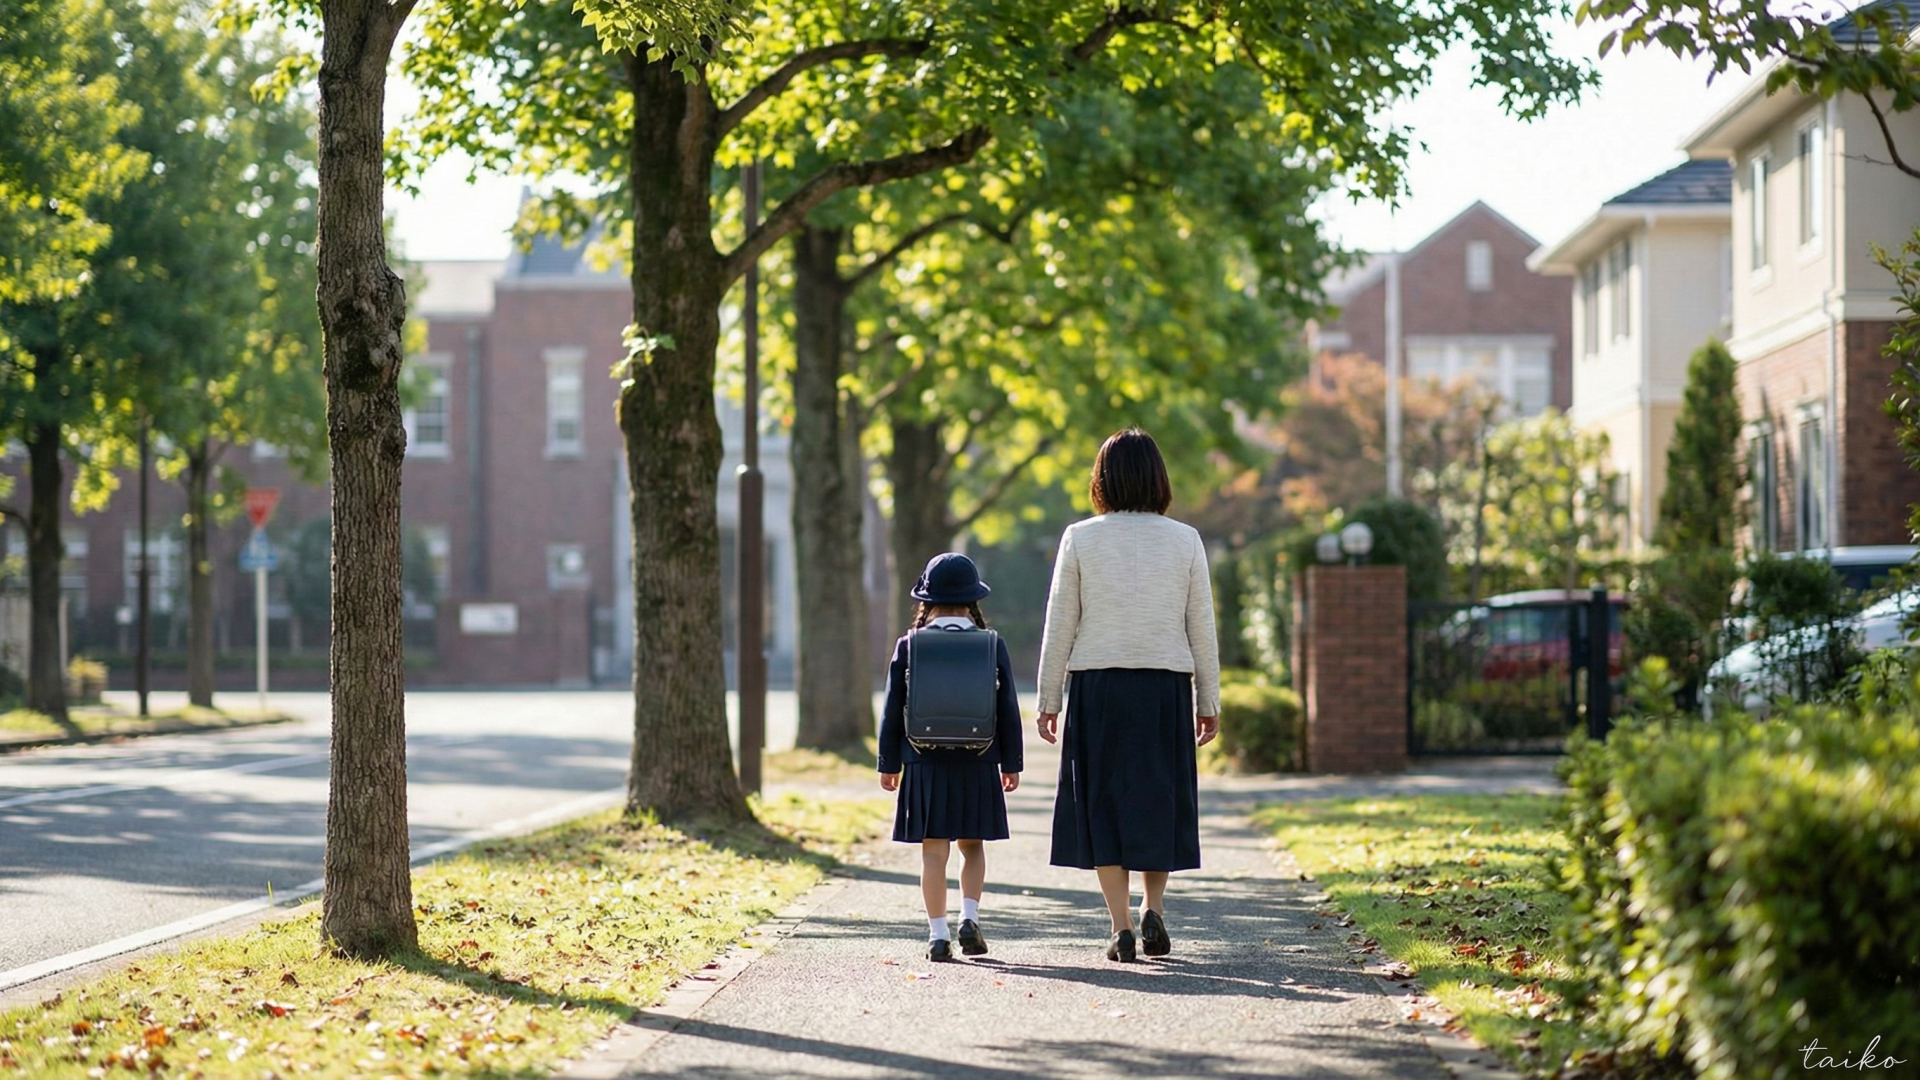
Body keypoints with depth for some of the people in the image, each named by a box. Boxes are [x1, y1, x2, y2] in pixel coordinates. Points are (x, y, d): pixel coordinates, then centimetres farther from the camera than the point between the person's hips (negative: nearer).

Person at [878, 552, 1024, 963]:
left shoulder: (909, 646, -1)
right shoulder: (992, 646, 0)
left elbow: (893, 710, 1)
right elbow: (1008, 710, 4)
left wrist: (889, 763, 8)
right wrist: (1010, 763, 11)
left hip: (925, 764, -1)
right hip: (978, 762, 1)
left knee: (934, 849, 2)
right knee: (972, 844, 15)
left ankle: (938, 934, 0)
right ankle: (970, 917, 0)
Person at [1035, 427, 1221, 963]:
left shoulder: (1080, 538, -1)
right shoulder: (1185, 540, 2)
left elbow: (1059, 626, 0)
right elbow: (1201, 630, 5)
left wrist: (1049, 699, 6)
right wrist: (1208, 702, 12)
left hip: (1095, 685, -1)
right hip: (1166, 685, 1)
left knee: (1103, 801, 6)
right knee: (1159, 798, 13)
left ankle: (1121, 926, 2)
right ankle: (1152, 908, 1)